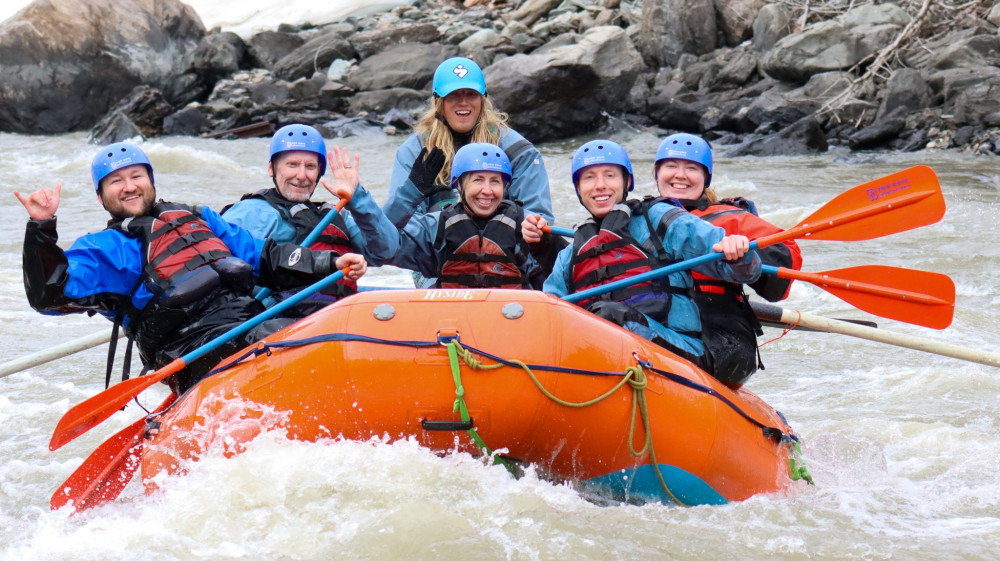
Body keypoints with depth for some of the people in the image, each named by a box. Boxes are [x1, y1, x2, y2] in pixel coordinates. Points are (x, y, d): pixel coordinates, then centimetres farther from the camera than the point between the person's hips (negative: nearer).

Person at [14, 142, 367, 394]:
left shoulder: (198, 218, 31)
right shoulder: (103, 249, 15)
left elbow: (265, 257, 28)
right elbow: (52, 294, -1)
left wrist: (329, 264, 15)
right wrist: (41, 229, -13)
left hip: (251, 324, 6)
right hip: (204, 357, -6)